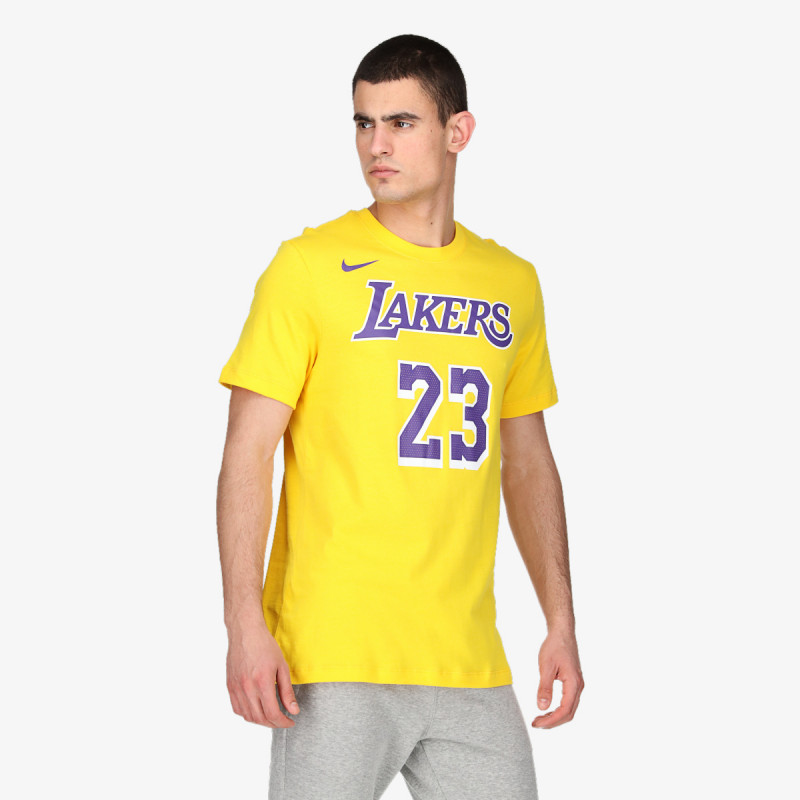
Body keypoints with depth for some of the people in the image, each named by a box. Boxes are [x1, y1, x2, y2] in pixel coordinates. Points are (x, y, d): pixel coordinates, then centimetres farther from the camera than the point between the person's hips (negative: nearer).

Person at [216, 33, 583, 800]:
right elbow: (247, 454, -6)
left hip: (470, 664, 4)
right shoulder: (308, 267, -3)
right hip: (334, 657, -4)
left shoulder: (513, 284, 12)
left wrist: (561, 622, 13)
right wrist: (245, 624, -14)